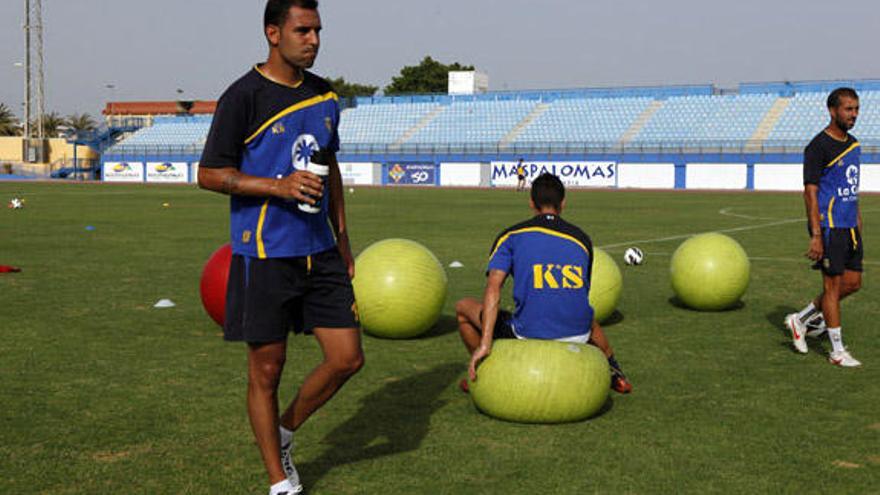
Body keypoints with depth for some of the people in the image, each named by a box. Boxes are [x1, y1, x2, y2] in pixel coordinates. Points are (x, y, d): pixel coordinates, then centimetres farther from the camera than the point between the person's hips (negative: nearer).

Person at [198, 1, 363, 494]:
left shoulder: (324, 95, 11)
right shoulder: (243, 96, -9)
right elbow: (210, 174, -8)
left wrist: (342, 237, 18)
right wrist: (279, 186, -20)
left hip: (320, 253, 6)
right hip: (264, 256, -6)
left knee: (348, 359, 4)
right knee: (267, 370, 3)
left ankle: (285, 432, 28)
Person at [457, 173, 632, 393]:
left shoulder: (510, 236, 3)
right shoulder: (581, 238, 12)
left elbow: (493, 289, -10)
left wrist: (485, 344, -15)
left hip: (528, 336, -4)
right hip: (576, 337, 4)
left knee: (463, 307, 19)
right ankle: (614, 372, 35)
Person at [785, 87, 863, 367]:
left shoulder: (853, 144, 14)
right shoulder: (818, 147, -12)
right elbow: (810, 192, -15)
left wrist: (858, 224, 19)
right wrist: (816, 236, -20)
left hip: (849, 227, 9)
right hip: (829, 227, -9)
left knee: (853, 283, 10)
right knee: (833, 286, -2)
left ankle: (801, 319, 24)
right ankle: (837, 352, 7)